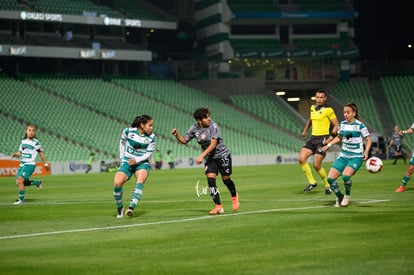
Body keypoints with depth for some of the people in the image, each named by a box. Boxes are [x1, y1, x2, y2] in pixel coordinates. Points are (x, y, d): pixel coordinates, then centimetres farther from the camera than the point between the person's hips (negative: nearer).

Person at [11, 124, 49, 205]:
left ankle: (21, 199, -7)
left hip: (30, 165, -7)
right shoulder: (23, 141, 11)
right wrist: (16, 154, -2)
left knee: (20, 181, -19)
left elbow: (41, 153, 3)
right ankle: (37, 182, 28)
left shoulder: (36, 142, -6)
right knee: (18, 183, 8)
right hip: (22, 165, 7)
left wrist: (46, 164, 8)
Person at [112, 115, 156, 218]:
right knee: (117, 183, -21)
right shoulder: (128, 131, -8)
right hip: (127, 162, 0)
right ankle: (119, 208, 2)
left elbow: (148, 153, -3)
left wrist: (136, 160, -18)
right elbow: (122, 142, 12)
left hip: (142, 163, 0)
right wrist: (122, 158, 10)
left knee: (140, 181, -31)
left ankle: (131, 208, -38)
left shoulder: (151, 137, -6)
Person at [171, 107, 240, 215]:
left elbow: (213, 144, -26)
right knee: (210, 179, -13)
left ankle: (234, 196, 35)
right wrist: (177, 135, -17)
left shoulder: (213, 126, -20)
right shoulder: (194, 128, -6)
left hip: (222, 154, -3)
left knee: (226, 179, 2)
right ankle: (218, 206, -10)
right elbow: (184, 140, 3)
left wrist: (202, 156, -33)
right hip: (209, 158, 4)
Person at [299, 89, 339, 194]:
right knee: (301, 159, -9)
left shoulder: (328, 110, -9)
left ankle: (327, 185, 10)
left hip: (323, 139, -7)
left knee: (316, 165, -11)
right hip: (313, 138, 7)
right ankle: (312, 182, 3)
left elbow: (336, 125, -7)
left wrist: (331, 138, -17)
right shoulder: (312, 108, 11)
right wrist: (305, 131, 33)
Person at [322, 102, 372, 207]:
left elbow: (368, 140, -3)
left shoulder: (360, 125, -9)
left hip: (356, 157, -5)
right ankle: (339, 196, 16)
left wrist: (366, 152, -18)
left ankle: (347, 195, -2)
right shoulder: (342, 124, 6)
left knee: (345, 175, -31)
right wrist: (328, 145, 12)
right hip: (343, 156, 6)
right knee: (330, 178, -9)